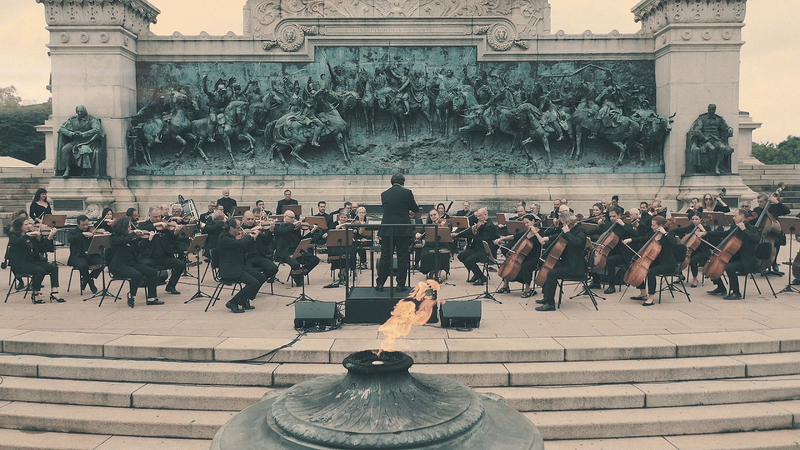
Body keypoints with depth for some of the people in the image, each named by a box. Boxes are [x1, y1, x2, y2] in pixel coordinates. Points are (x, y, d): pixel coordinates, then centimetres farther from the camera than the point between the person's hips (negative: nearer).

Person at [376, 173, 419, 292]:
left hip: (387, 230, 3)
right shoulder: (407, 192, -4)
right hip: (403, 229, -3)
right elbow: (416, 209, 3)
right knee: (402, 257, 4)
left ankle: (380, 284, 9)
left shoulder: (384, 194, 6)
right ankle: (401, 284, 6)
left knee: (385, 257, 7)